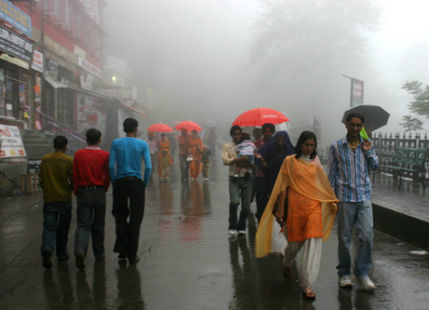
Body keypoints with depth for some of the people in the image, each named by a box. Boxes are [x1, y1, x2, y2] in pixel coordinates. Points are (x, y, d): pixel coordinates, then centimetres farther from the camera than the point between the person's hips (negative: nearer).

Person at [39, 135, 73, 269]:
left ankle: (47, 249, -21)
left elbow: (41, 179, 6)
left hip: (49, 199, 2)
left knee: (49, 226, 2)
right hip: (65, 198, -2)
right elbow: (73, 180, -10)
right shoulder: (69, 160, -8)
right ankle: (61, 254, 20)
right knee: (63, 228, 11)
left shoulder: (45, 159, 2)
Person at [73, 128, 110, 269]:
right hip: (99, 192, 0)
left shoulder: (78, 154, 1)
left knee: (83, 224, -1)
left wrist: (76, 192, 12)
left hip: (83, 193, 0)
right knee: (98, 225, 12)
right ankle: (99, 255, 22)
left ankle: (80, 250, -25)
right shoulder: (105, 155, -3)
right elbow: (107, 175, -4)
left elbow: (75, 176, 2)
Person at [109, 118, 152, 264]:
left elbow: (111, 166, -5)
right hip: (136, 183, -1)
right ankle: (132, 255, 6)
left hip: (120, 182, 1)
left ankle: (122, 251, 8)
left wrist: (114, 183, 6)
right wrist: (144, 184, 3)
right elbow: (148, 167, -9)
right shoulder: (142, 144, -1)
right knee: (135, 219, 5)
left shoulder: (116, 143, 2)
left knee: (120, 216, 15)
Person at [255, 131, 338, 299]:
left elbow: (322, 182, 20)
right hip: (296, 206, -2)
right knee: (296, 241, 9)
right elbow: (283, 186, -1)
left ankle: (307, 285, -7)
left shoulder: (315, 161, 10)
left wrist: (332, 201, 22)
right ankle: (287, 263, 45)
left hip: (314, 206, 2)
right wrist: (280, 209, -4)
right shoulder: (290, 161, -1)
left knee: (313, 242, -10)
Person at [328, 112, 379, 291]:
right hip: (345, 197, -2)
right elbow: (332, 174, 6)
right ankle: (344, 273, 19)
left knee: (367, 236, -5)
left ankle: (362, 272, 10)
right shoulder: (336, 147, 3)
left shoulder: (367, 145, 10)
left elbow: (375, 167, 9)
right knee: (344, 237, 4)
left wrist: (368, 152, -6)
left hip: (364, 197, 2)